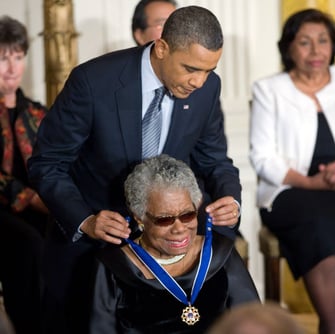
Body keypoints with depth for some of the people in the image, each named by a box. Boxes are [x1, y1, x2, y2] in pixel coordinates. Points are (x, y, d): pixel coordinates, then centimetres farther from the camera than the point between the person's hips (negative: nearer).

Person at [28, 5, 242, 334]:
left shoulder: (207, 87, -11)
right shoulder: (93, 81, -24)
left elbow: (214, 160, 2)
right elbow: (46, 164, -16)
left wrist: (230, 200, -19)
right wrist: (84, 221, -30)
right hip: (82, 231, -3)